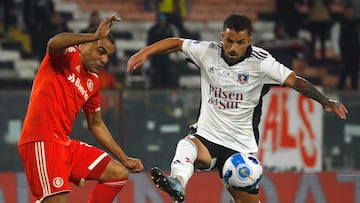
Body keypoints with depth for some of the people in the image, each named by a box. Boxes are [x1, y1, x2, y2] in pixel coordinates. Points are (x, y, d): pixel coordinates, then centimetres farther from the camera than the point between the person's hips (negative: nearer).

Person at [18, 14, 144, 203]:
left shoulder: (93, 82, 19)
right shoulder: (68, 55, -2)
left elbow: (96, 125, 29)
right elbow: (54, 43, -29)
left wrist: (124, 159, 27)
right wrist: (95, 36, -36)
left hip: (66, 143, 9)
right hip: (41, 142, -9)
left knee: (118, 173, 9)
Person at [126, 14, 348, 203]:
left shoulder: (260, 61, -9)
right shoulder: (208, 51, -3)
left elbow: (295, 81, -11)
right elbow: (176, 43, 10)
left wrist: (325, 101, -21)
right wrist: (145, 52, 0)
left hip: (241, 147, 0)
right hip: (206, 137, 0)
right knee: (186, 146, -34)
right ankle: (178, 185, -63)